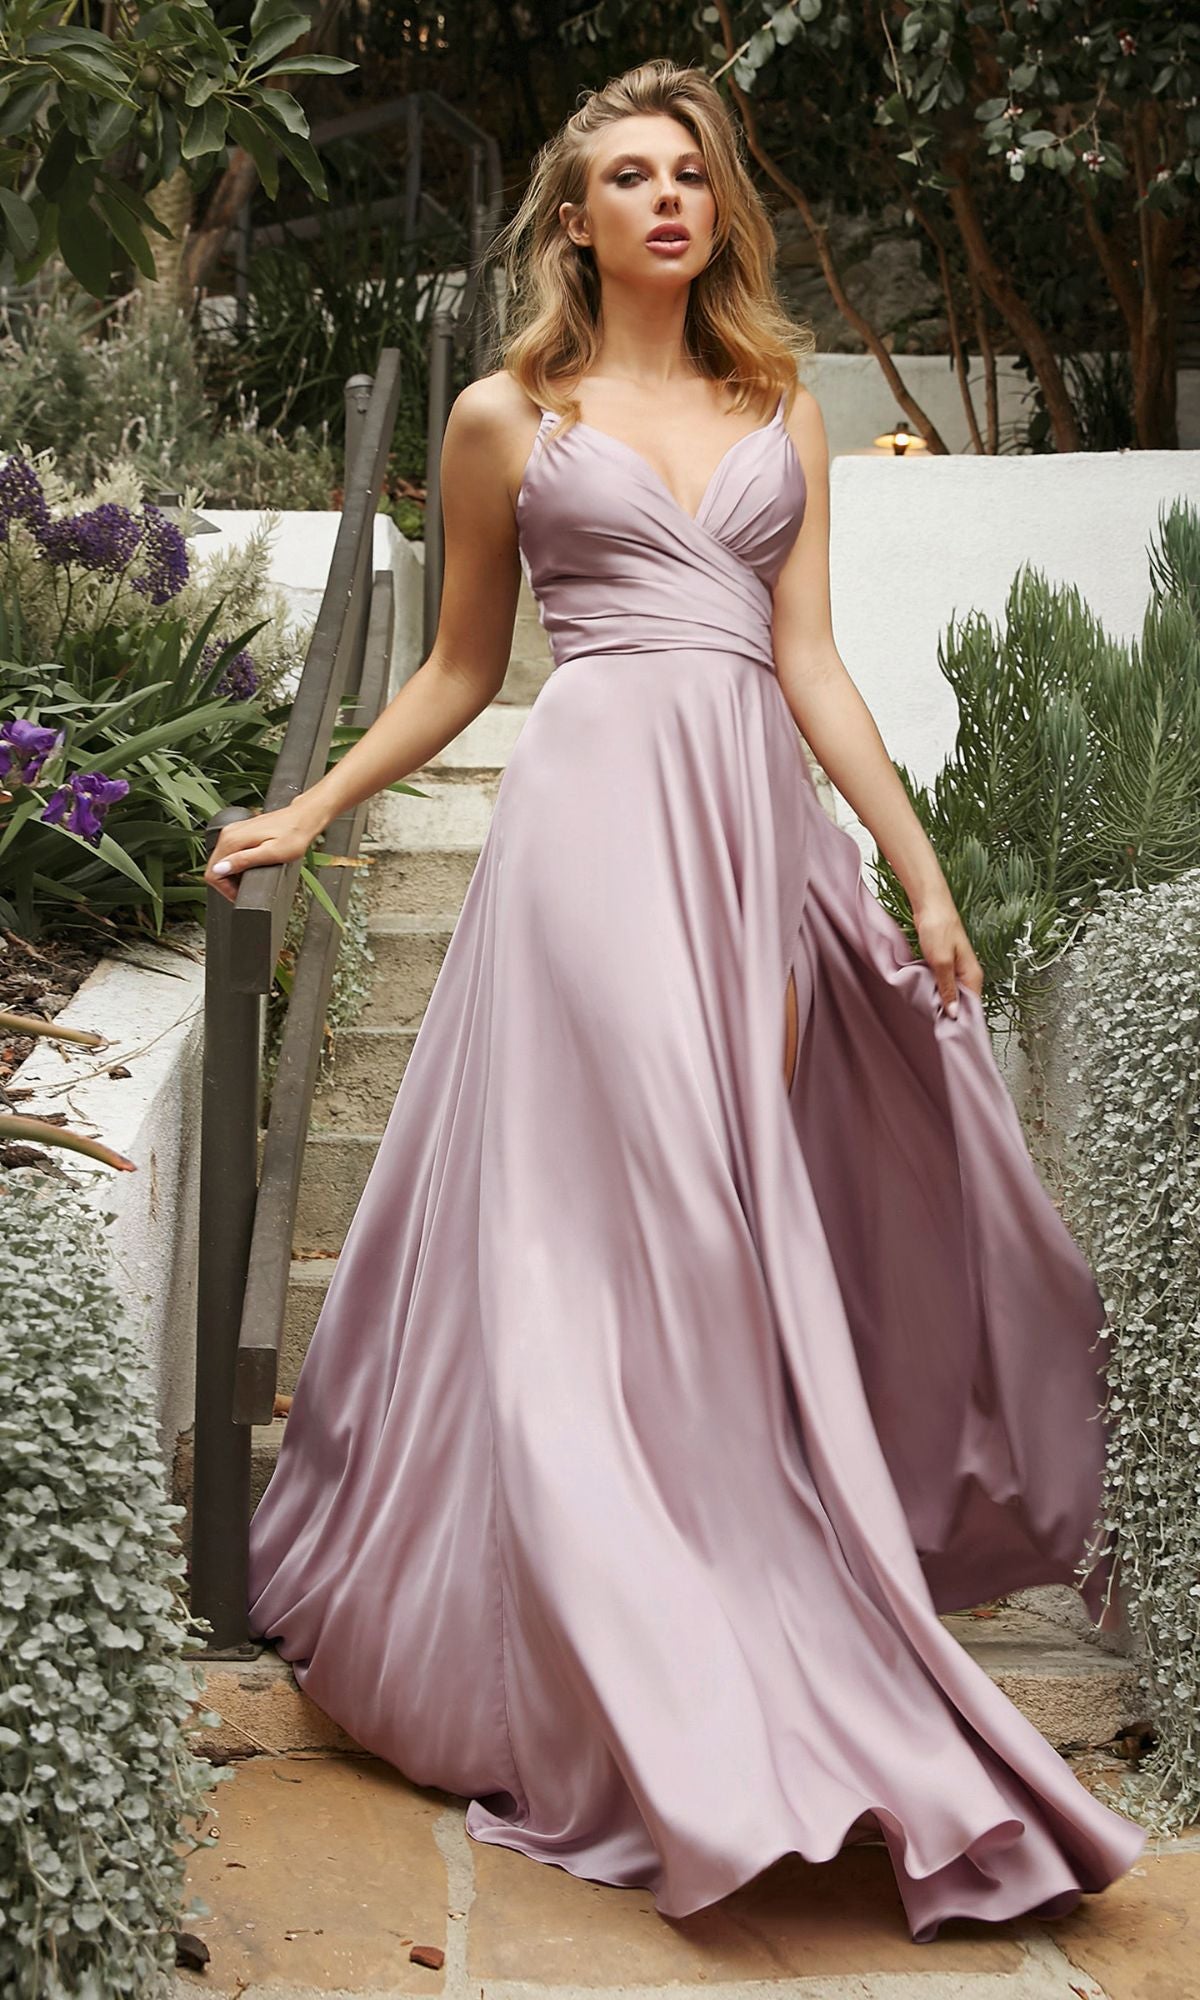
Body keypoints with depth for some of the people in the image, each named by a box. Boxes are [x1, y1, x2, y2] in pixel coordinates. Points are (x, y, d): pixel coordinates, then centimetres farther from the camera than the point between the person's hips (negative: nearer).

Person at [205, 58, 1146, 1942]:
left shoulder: (780, 408, 17)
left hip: (757, 822, 4)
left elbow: (813, 665, 12)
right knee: (619, 1217, -9)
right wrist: (306, 812, 13)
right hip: (599, 807, -3)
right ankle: (665, 1701, -1)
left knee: (738, 1216, 3)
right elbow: (461, 667, 16)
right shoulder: (506, 416, 9)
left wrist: (924, 873, 7)